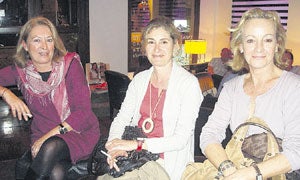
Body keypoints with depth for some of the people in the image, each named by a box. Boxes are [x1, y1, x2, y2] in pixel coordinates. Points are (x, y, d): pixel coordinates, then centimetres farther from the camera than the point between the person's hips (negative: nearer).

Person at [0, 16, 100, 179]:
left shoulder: (70, 64, -6)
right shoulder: (21, 71, 3)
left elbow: (83, 110, -11)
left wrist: (51, 135, -19)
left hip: (80, 132, -1)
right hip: (42, 137, 1)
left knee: (51, 147, -35)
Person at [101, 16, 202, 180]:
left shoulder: (188, 83, -9)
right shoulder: (139, 80, 8)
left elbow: (181, 139, -15)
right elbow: (121, 119, 4)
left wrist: (137, 144, -22)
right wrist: (116, 145, -17)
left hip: (167, 163, -4)